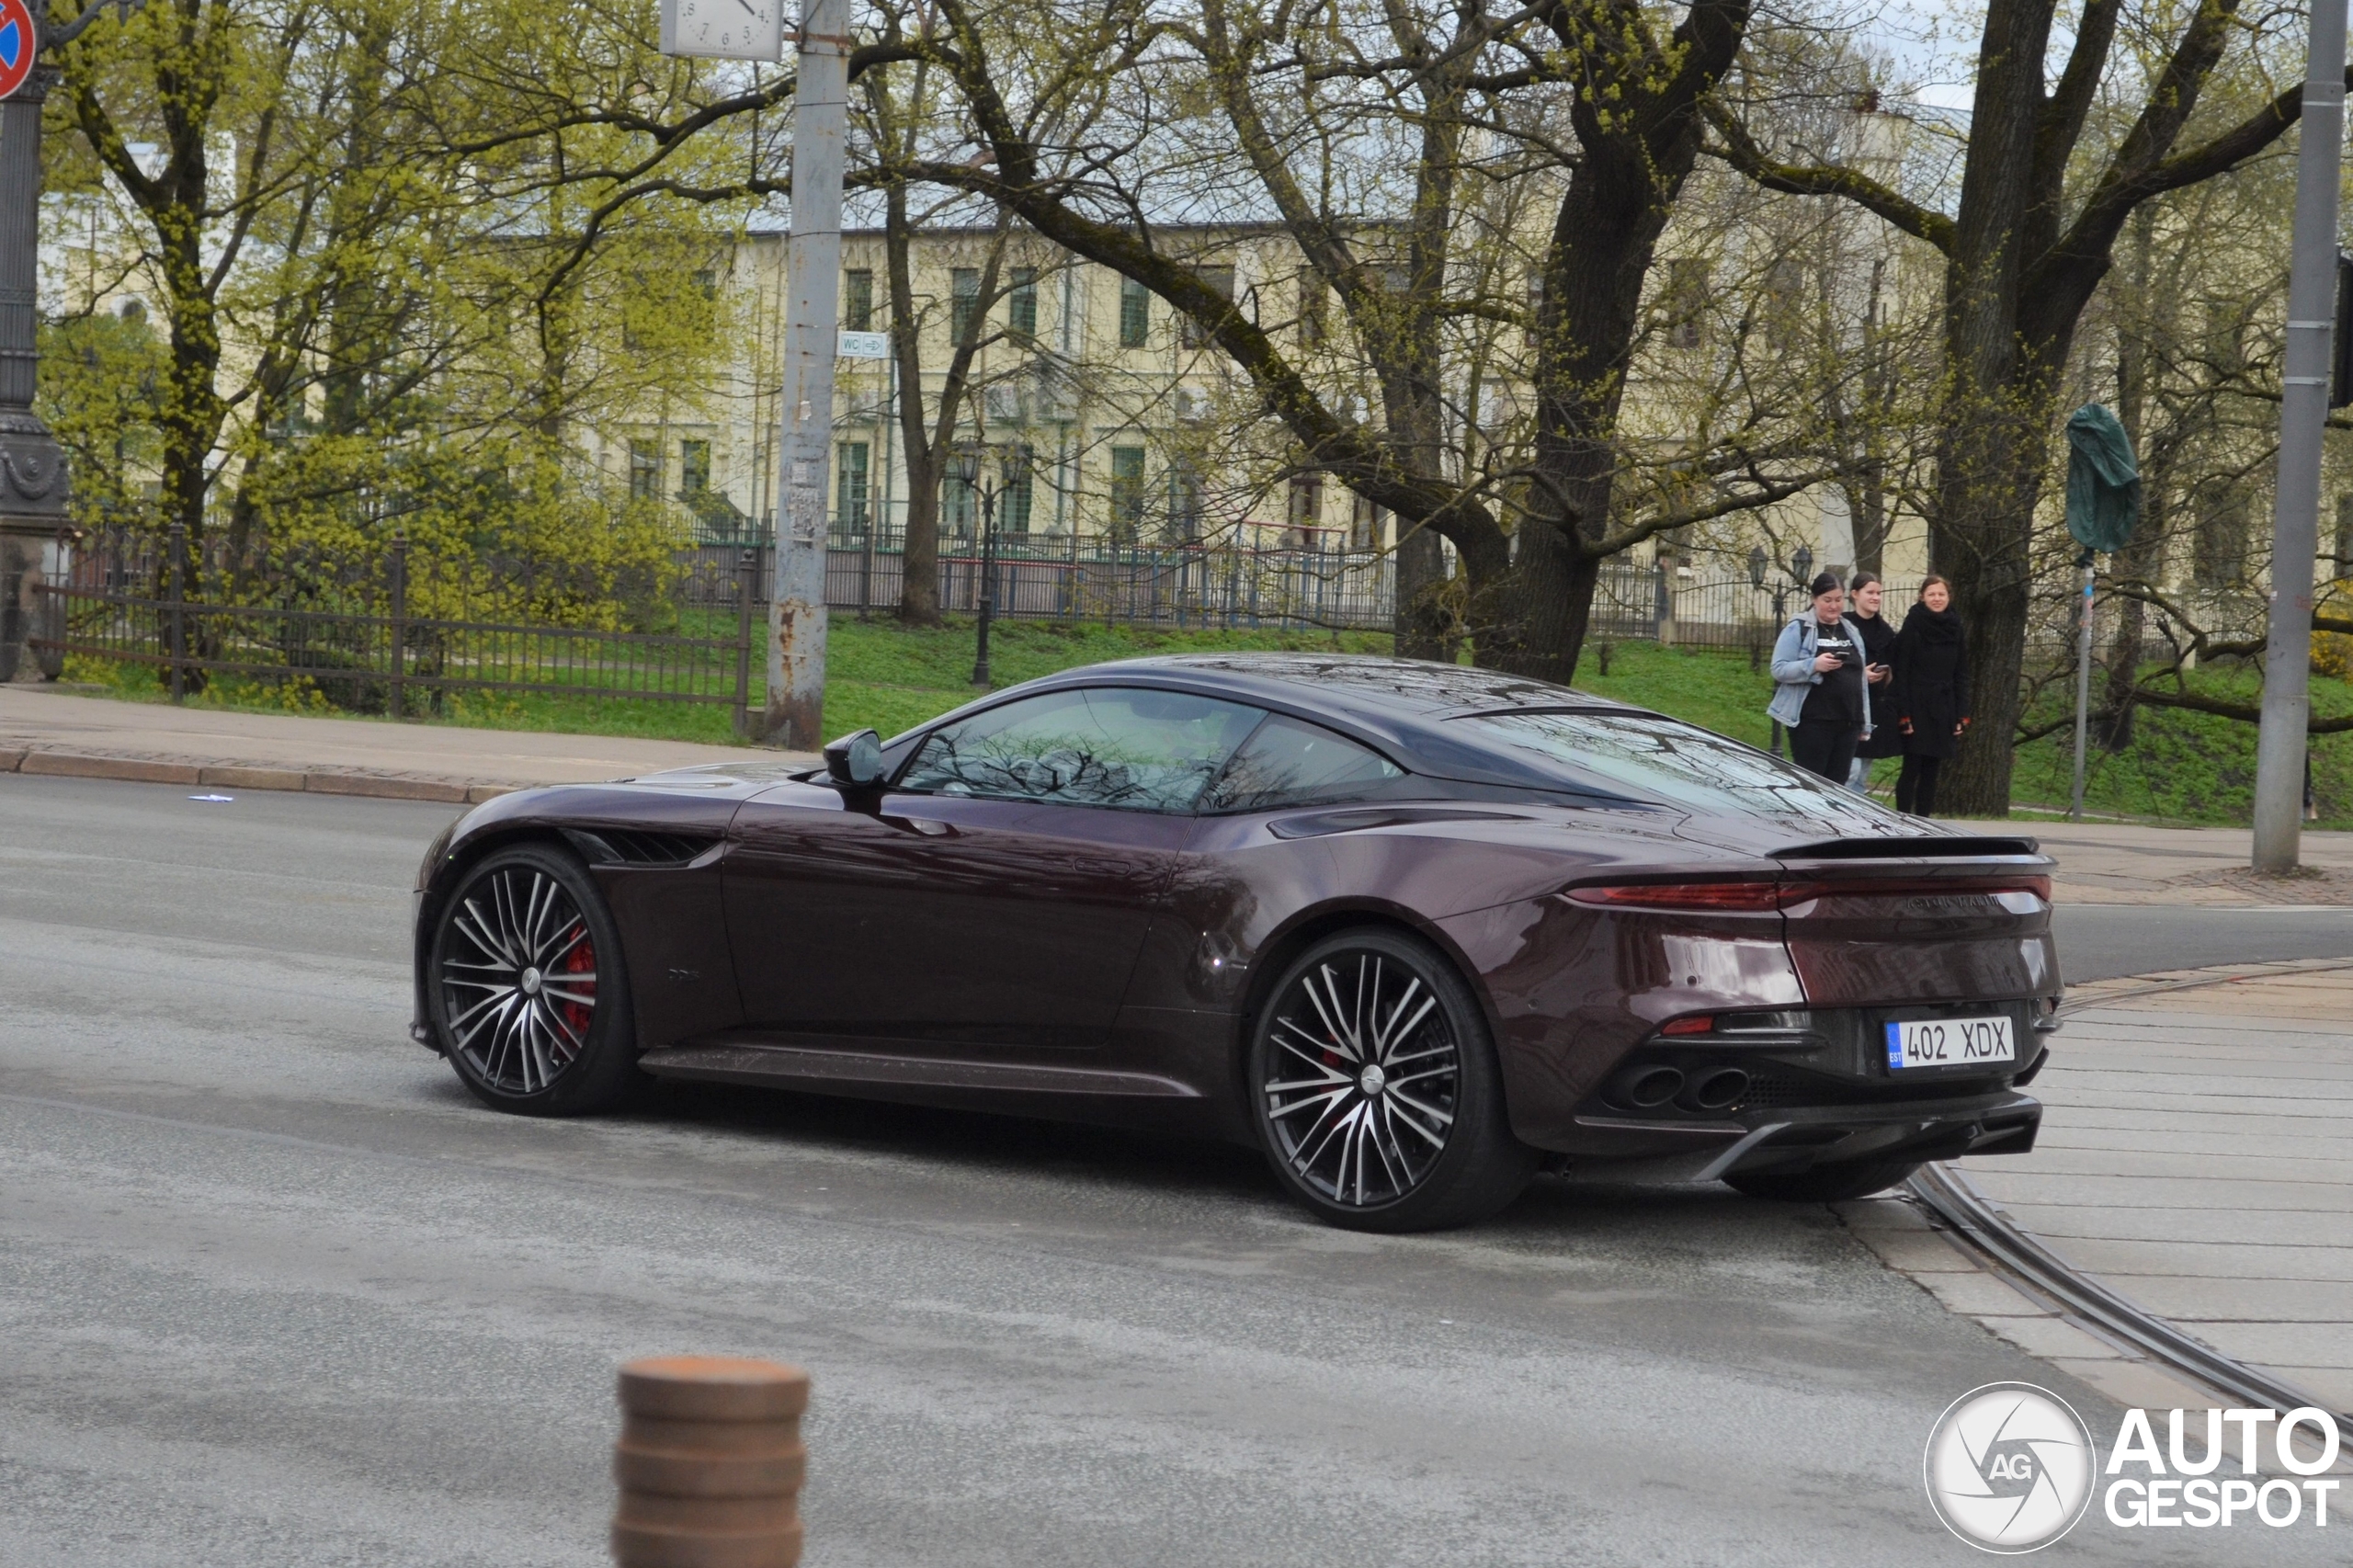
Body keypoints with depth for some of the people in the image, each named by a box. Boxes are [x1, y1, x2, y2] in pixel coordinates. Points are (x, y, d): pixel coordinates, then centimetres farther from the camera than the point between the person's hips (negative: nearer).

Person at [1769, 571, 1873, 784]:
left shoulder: (1852, 632, 17)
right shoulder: (1798, 629, -2)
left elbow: (1860, 678, 20)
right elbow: (1779, 669, -9)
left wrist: (1864, 723, 18)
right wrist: (1814, 665, -25)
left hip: (1847, 722, 6)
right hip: (1812, 723, -6)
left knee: (1837, 785, 5)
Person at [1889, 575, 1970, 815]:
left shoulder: (1955, 630, 9)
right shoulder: (1912, 628, -6)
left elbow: (1961, 677, 12)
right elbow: (1901, 674, -8)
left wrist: (1962, 715, 5)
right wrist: (1903, 715, -14)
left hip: (1944, 711, 5)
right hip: (1917, 710, -5)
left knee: (1931, 771, 7)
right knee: (1912, 769, -4)